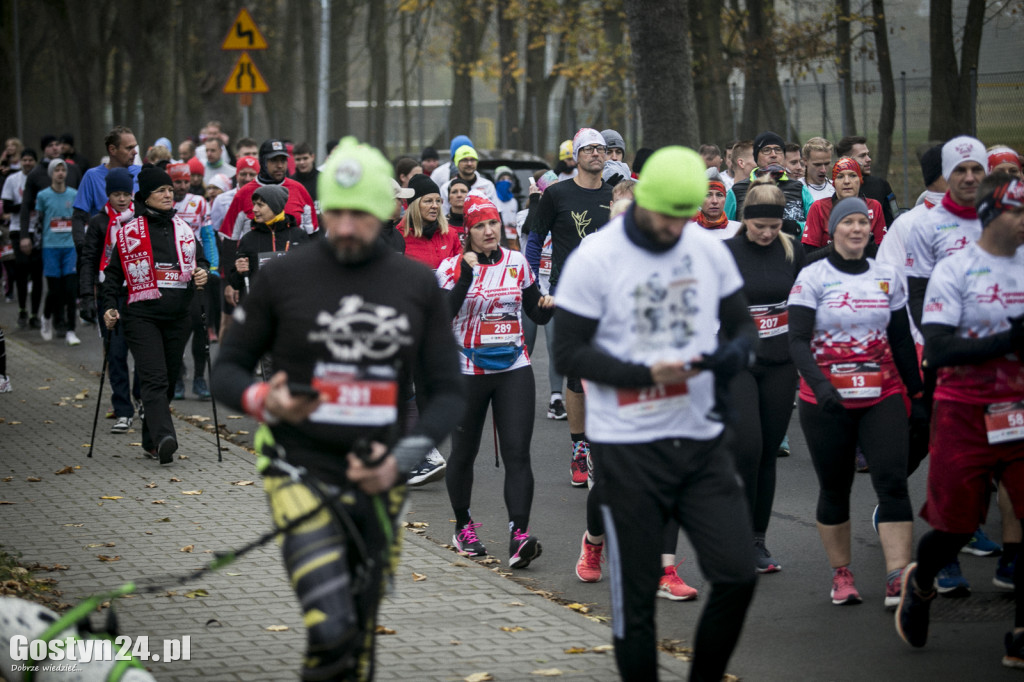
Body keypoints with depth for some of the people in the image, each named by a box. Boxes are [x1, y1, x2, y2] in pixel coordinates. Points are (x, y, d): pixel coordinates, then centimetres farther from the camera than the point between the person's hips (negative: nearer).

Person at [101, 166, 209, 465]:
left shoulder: (183, 229, 12)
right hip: (142, 315, -4)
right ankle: (164, 438, -31)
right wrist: (110, 307, -3)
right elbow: (113, 273, 7)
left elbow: (200, 259, 19)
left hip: (178, 317, 4)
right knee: (154, 378, -18)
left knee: (169, 379, 8)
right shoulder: (129, 233, 2)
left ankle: (151, 441, 19)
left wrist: (202, 273, -4)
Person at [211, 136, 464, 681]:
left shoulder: (417, 286, 4)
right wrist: (263, 401, -18)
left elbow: (448, 391, 5)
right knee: (332, 630, -20)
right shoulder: (285, 277, -2)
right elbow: (227, 368, 4)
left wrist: (404, 457, -11)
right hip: (301, 470, -3)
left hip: (375, 480, 3)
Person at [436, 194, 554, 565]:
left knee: (517, 452, -10)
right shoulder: (452, 266, -5)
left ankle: (519, 536, -18)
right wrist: (467, 276, -26)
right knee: (464, 452, 11)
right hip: (468, 372, -2)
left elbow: (537, 314, 14)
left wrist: (547, 306, -8)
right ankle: (463, 527, 31)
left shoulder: (517, 263, 5)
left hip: (514, 370, 2)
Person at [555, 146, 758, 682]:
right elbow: (568, 352, -8)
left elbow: (741, 324, 15)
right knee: (635, 595, 3)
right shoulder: (594, 259, -9)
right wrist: (646, 373, -20)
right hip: (628, 449, -4)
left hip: (701, 439, 4)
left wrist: (735, 351, -10)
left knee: (737, 575, 0)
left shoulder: (709, 251, 5)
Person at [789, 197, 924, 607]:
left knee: (893, 481, -11)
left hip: (882, 395, 2)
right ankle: (841, 574, 20)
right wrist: (819, 384, -27)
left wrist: (917, 393, 14)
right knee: (835, 488, 7)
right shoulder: (813, 277, -3)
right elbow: (798, 341, -11)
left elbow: (902, 342, 15)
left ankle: (898, 576, -15)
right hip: (827, 400, -2)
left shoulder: (887, 278, 9)